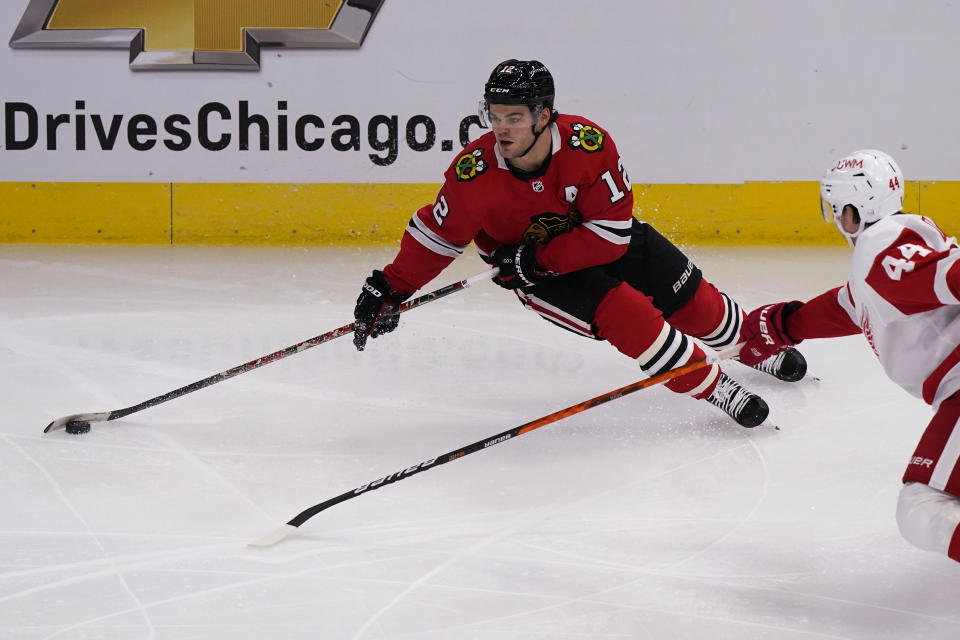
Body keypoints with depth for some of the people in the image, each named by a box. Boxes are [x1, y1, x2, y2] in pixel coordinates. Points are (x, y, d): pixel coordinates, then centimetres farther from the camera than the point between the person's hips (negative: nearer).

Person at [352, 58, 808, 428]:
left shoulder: (588, 144, -32)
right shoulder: (474, 174, -30)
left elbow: (613, 232, -28)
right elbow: (436, 235, -13)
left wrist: (535, 259, -32)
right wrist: (390, 288, -17)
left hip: (610, 241, 1)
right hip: (539, 274, -1)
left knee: (695, 305, 9)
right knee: (626, 314, -23)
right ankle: (716, 390, -7)